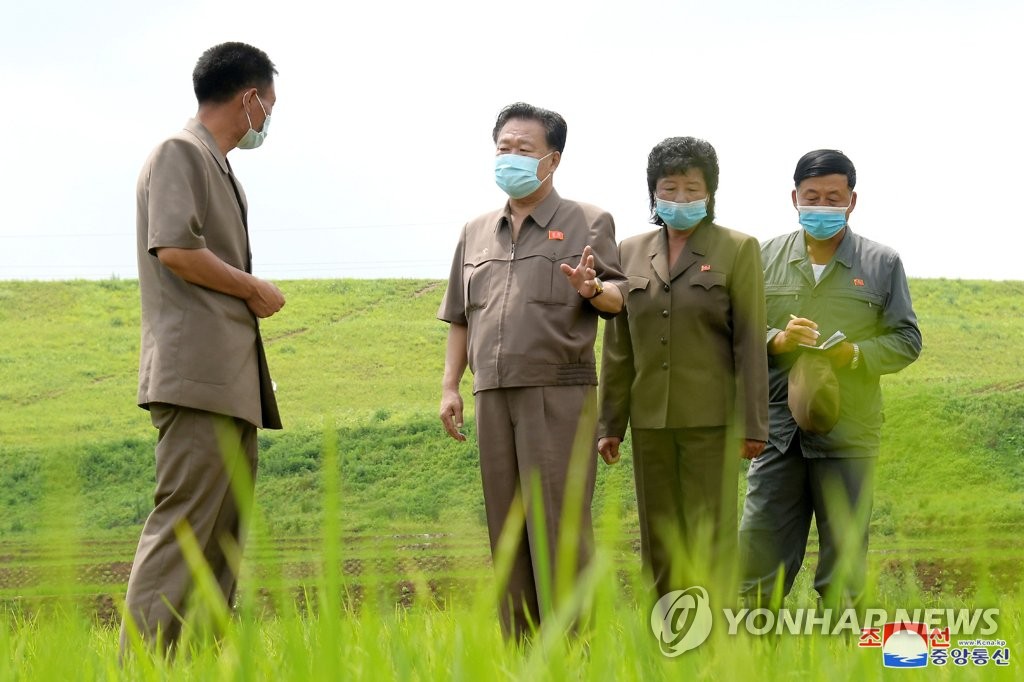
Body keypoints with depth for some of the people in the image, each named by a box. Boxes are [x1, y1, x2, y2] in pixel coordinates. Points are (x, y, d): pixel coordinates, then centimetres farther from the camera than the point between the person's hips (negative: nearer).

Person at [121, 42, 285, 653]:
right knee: (183, 524, -15)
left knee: (225, 533, 8)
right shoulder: (180, 153, -5)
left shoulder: (218, 166, 24)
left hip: (233, 382, 10)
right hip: (197, 376, -10)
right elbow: (175, 249, -17)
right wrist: (255, 290, -7)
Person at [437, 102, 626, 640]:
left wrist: (593, 289, -24)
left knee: (558, 524, -9)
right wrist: (450, 386, 12)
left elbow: (619, 300, -2)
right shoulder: (475, 233, 19)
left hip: (559, 393, -5)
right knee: (506, 527, 7)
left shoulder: (587, 223, 5)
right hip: (493, 394, 5)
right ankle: (518, 645, 12)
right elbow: (460, 318, 20)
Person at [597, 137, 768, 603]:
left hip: (711, 420, -4)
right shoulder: (630, 253, 11)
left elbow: (750, 342, -4)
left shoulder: (737, 250, 0)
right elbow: (618, 347, 13)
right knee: (659, 543, 8)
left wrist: (752, 424, -9)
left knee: (710, 542, -5)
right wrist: (610, 424, 11)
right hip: (651, 420, 4)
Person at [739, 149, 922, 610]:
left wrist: (855, 354, -13)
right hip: (778, 428, 1)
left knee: (843, 573, 5)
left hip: (848, 434, -1)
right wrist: (777, 339, -13)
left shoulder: (882, 264, 5)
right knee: (758, 557, 0)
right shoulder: (766, 257, 8)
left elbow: (907, 340, 5)